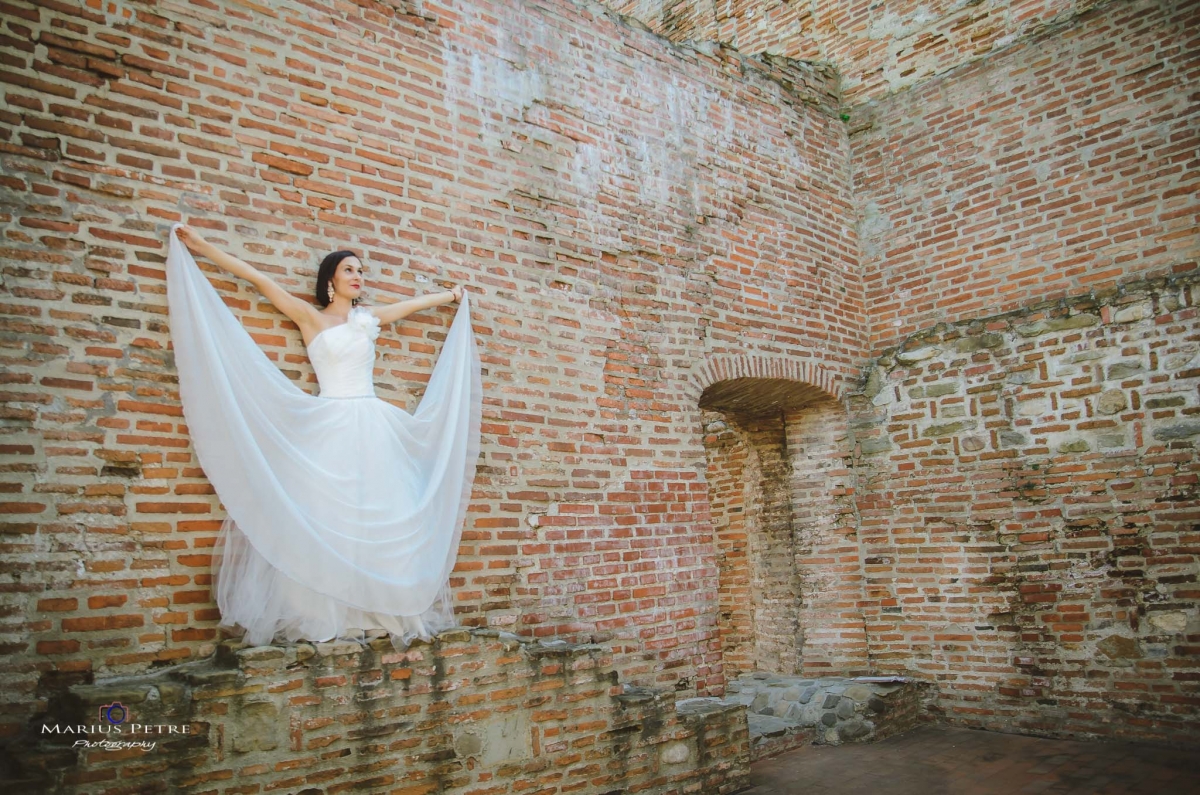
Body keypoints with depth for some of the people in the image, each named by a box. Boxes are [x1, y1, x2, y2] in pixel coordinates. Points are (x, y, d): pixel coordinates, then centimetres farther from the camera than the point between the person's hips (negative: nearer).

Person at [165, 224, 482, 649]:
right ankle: (322, 611, -3)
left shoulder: (369, 317, 15)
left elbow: (414, 303, 29)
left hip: (374, 425, 4)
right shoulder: (310, 316, 5)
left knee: (382, 515, 1)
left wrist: (452, 296, 42)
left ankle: (382, 608, 6)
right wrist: (199, 246, 4)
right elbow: (258, 278, 3)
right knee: (326, 515, -6)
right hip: (329, 426, -4)